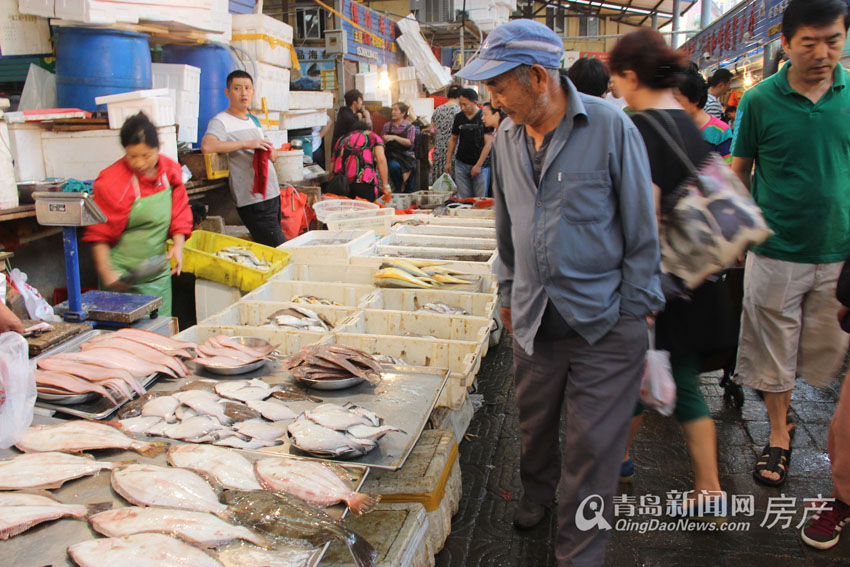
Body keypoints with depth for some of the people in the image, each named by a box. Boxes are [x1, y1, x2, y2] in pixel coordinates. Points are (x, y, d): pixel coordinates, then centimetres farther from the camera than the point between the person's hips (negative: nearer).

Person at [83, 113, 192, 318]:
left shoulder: (171, 170, 0)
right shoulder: (111, 181, -15)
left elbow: (179, 214, 9)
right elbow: (99, 233, -10)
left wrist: (178, 245, -6)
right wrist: (105, 271, -16)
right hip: (123, 276, -5)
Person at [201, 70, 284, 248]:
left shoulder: (253, 120, 19)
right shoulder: (221, 121, -6)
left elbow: (273, 156, 27)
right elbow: (207, 146, -27)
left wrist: (270, 151, 2)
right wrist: (247, 144, -26)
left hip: (273, 193, 8)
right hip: (253, 199, -8)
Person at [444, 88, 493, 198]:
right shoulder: (459, 117, 8)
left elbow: (488, 143, -9)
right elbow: (453, 139, 18)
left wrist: (478, 165, -12)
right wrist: (448, 161, 14)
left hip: (481, 165, -4)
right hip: (461, 163, 4)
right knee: (463, 198, 2)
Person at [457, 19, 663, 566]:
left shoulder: (610, 127, -11)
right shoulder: (508, 136, 5)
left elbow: (642, 229, -6)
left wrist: (633, 312, -6)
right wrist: (509, 292, 20)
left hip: (604, 325, -4)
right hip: (535, 319, 5)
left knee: (593, 446, 4)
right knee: (534, 424, 20)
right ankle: (537, 496, 49)